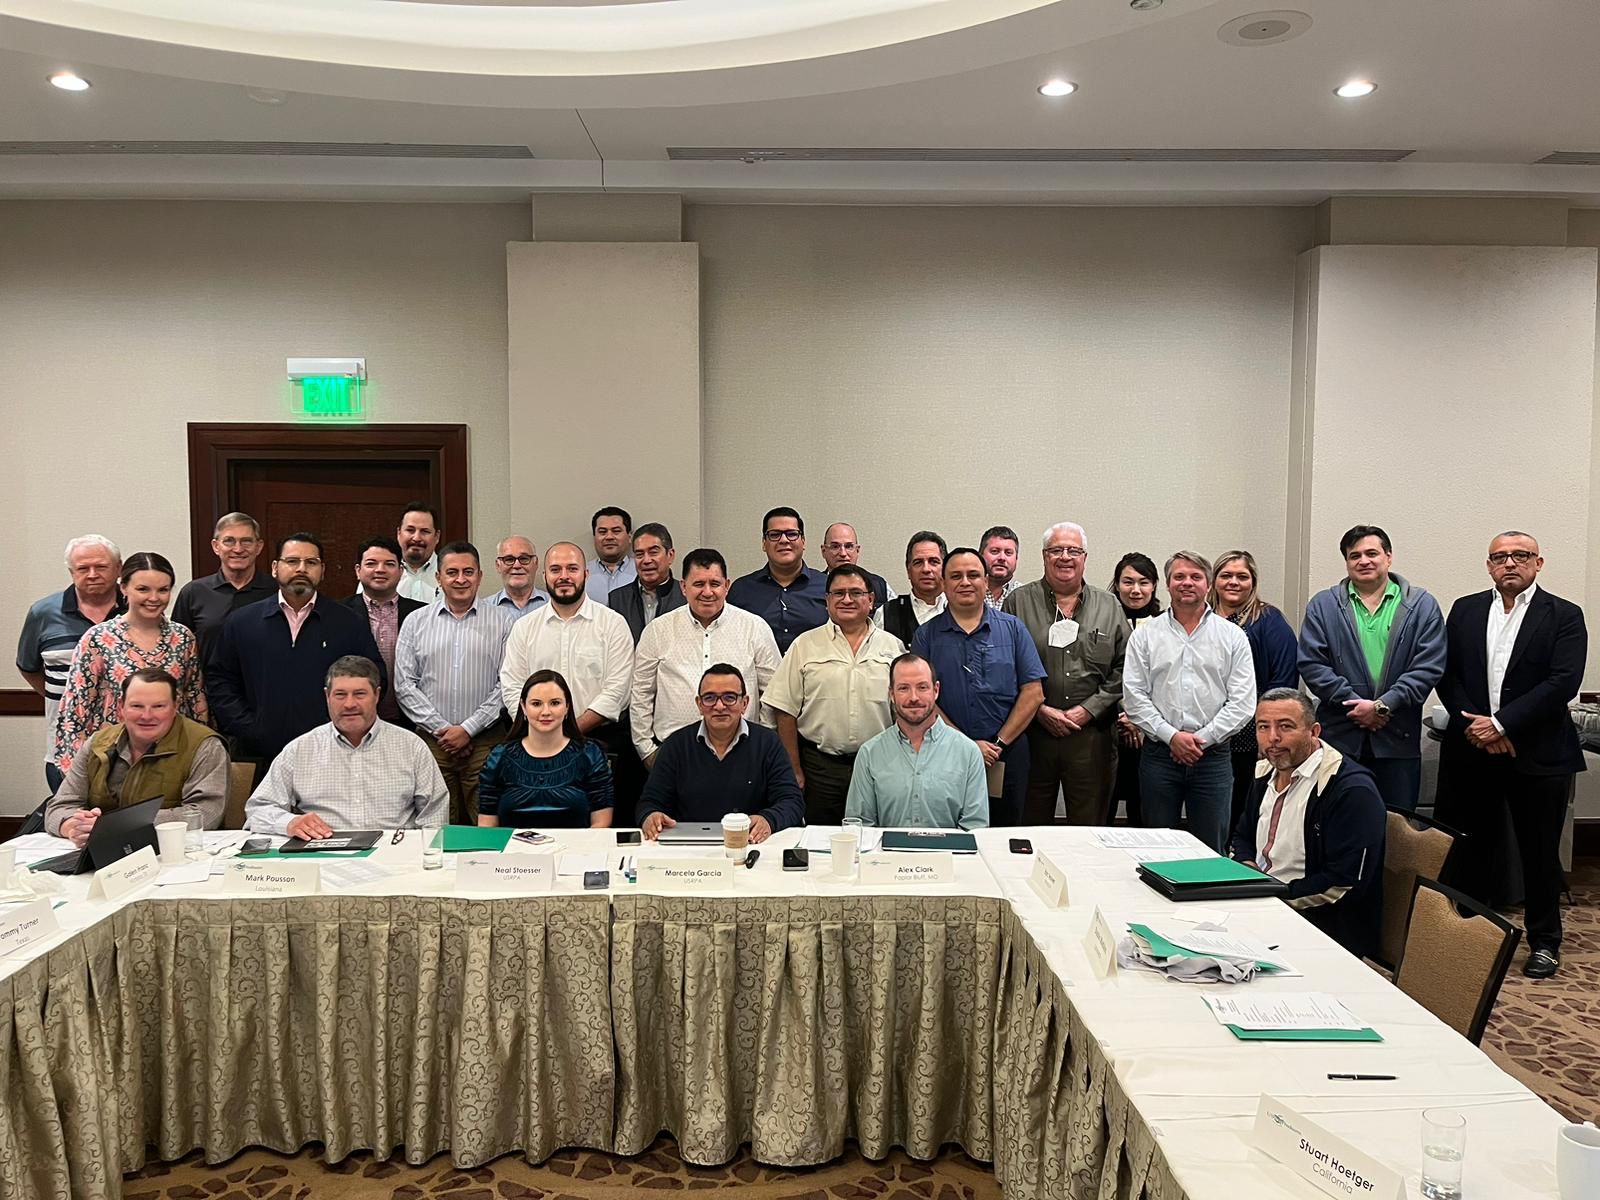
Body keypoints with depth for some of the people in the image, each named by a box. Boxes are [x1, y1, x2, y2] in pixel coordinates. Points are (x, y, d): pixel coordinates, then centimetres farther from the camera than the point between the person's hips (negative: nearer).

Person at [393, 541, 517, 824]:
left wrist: (468, 729, -8)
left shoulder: (503, 621, 3)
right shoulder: (416, 623, 9)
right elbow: (404, 684, 4)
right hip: (432, 741, 2)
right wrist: (440, 729, -5)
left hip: (486, 741, -1)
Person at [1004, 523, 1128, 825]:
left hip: (1092, 734, 2)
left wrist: (1089, 709, -6)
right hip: (1032, 731, -1)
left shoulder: (1109, 607, 10)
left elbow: (1123, 669, 6)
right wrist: (1040, 710, -9)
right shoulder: (1019, 602, 4)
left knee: (1089, 826, 8)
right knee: (1031, 826, 7)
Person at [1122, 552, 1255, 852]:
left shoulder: (1233, 636, 5)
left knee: (1211, 849, 5)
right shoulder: (1145, 635, 6)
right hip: (1159, 753, 0)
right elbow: (1134, 696, -1)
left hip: (1213, 755, 0)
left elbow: (1242, 702, -2)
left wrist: (1202, 738, -10)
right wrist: (1171, 735, -10)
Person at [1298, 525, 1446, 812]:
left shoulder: (1422, 606, 6)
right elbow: (1311, 664, -1)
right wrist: (1355, 703, -10)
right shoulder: (1322, 605, 7)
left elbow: (1429, 667, -2)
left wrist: (1382, 705, -12)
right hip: (1339, 736, 0)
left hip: (1398, 738, 0)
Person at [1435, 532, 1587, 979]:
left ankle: (1544, 941, 21)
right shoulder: (1464, 610, 8)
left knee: (1540, 850, 7)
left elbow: (1563, 682, -12)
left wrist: (1501, 724, -17)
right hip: (1472, 748, 3)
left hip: (1537, 753, -2)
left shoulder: (1564, 616, -1)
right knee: (1473, 845, 10)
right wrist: (1472, 724, -10)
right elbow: (1447, 674, 4)